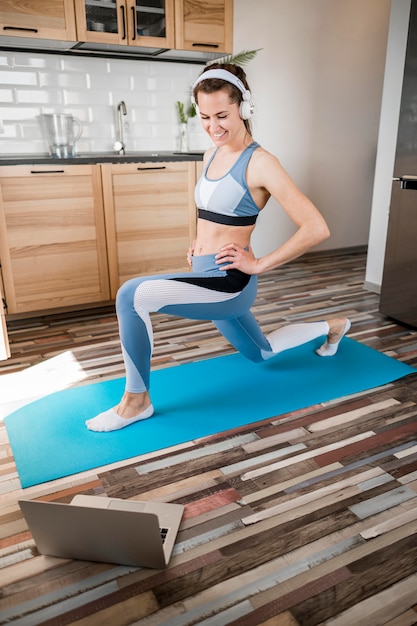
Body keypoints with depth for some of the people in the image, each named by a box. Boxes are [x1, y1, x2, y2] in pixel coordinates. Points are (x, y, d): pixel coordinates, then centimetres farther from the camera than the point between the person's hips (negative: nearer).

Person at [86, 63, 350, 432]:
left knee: (132, 295, -25)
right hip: (206, 278, 9)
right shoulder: (213, 154, 7)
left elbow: (317, 229, -21)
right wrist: (201, 242, 11)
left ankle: (137, 400, -6)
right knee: (260, 354, 28)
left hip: (229, 285, -9)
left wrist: (260, 264, -17)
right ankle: (331, 327, 49)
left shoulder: (260, 163, -16)